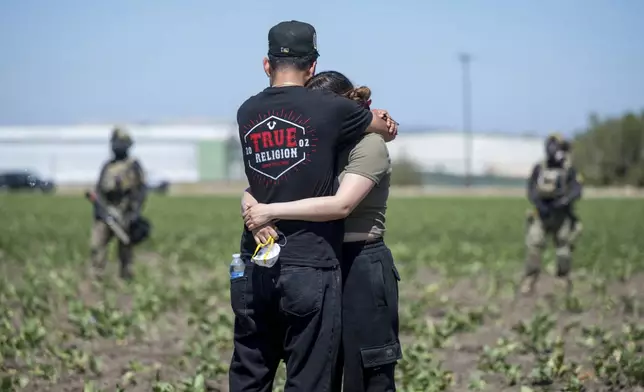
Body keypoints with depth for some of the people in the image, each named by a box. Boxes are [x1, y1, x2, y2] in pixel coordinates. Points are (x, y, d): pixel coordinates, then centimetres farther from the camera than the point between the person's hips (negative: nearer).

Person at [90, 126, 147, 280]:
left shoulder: (134, 166, 1)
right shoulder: (107, 166, 16)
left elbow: (141, 190, -5)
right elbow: (99, 190, 20)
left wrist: (134, 211, -14)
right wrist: (97, 210, 10)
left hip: (124, 216, -4)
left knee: (125, 250, 1)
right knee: (96, 245, -8)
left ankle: (126, 279, 7)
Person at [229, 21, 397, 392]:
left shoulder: (247, 113, 9)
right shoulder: (329, 110, -5)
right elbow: (389, 128, 10)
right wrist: (375, 118, 32)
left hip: (254, 268, 5)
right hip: (311, 267, -5)